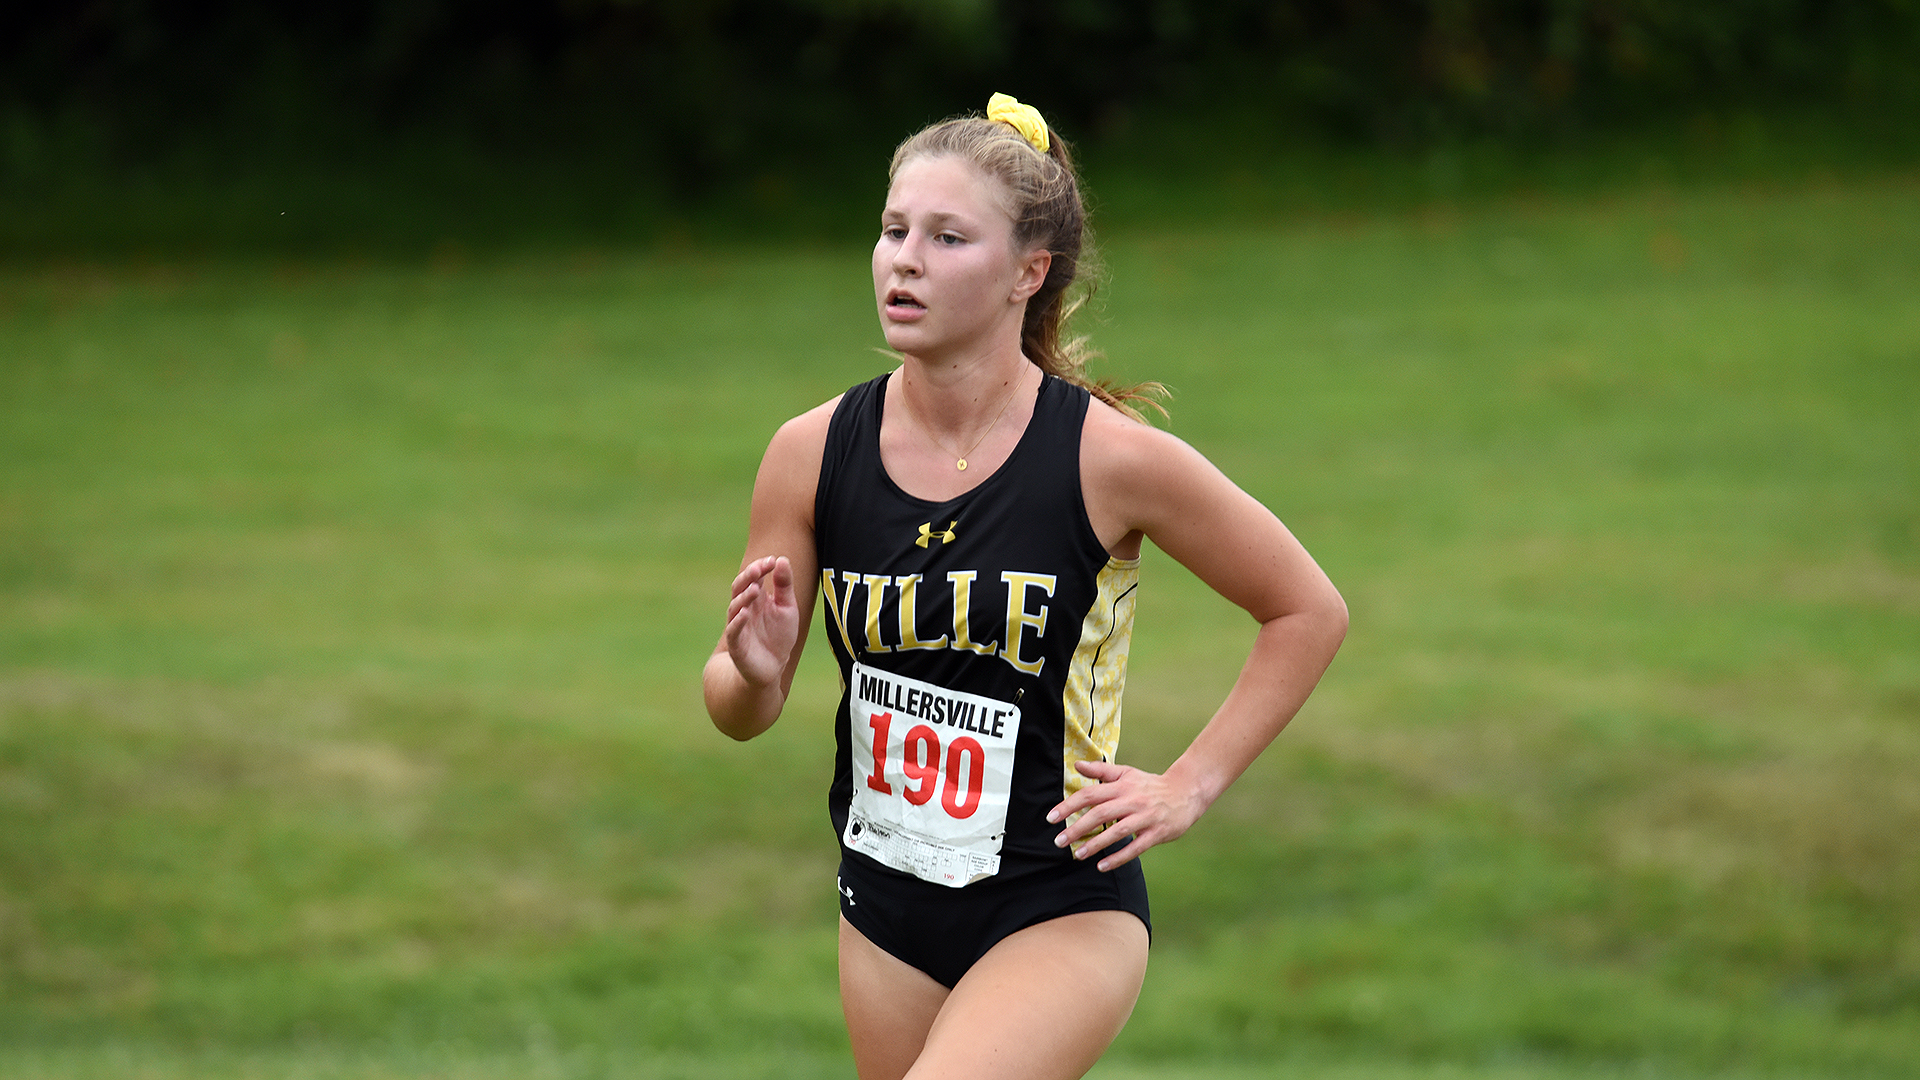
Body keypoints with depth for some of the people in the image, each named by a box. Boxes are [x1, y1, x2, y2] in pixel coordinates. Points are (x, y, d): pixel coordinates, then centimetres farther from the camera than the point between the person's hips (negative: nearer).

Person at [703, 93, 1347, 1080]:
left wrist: (1189, 786, -3)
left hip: (1062, 914, -5)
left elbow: (1309, 611, 1)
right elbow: (739, 711, 4)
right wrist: (755, 673, -18)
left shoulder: (1108, 457, -13)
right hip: (886, 908, 5)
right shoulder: (813, 453, -4)